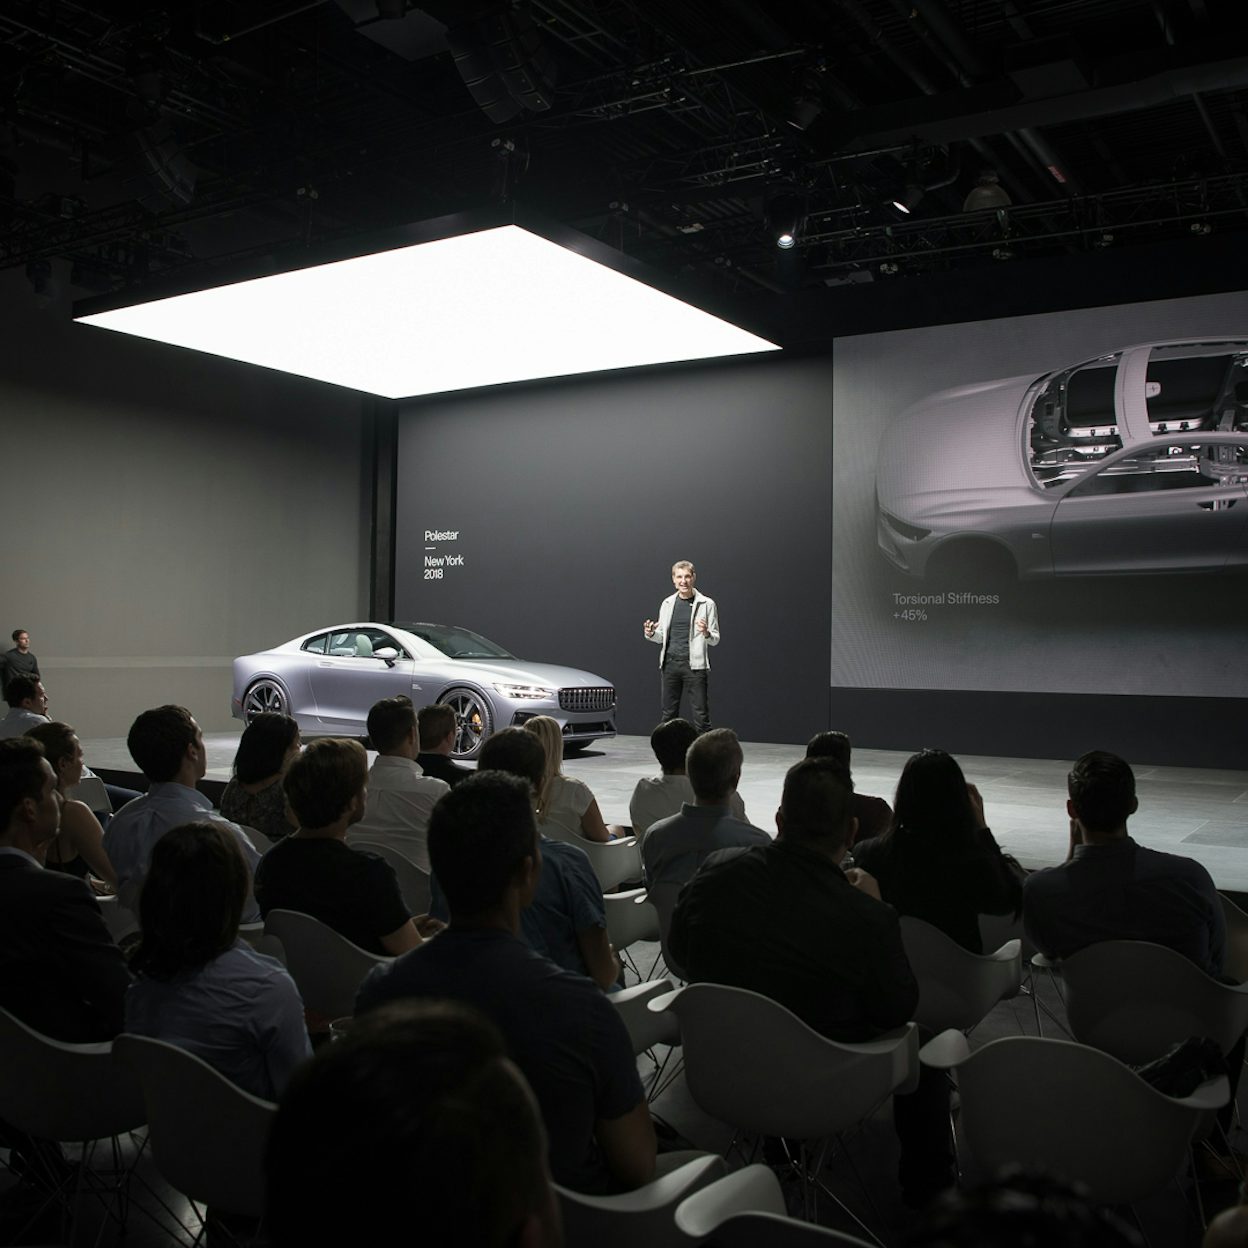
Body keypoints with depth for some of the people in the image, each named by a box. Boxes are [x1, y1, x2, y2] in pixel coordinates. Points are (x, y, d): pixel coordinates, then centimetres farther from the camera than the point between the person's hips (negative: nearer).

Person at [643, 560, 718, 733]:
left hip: (694, 665, -4)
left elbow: (715, 639, 2)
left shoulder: (706, 604, 1)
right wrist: (651, 634, -3)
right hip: (670, 663, 4)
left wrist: (706, 633, -20)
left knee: (700, 715, -4)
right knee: (668, 714, 8)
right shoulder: (667, 603, 12)